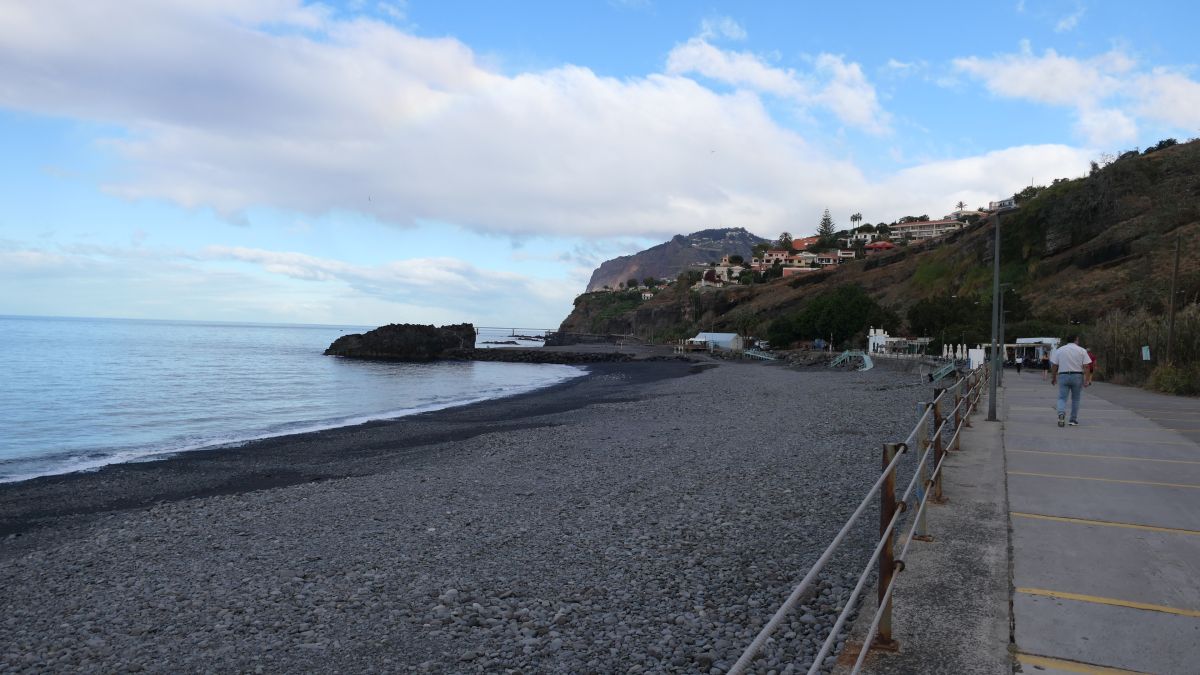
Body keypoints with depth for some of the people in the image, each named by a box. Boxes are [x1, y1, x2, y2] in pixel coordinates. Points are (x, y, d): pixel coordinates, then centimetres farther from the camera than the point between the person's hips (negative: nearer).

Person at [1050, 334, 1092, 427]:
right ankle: (1073, 420, 16)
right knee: (1075, 399, 11)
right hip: (1077, 376, 0)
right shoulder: (1082, 351, 1)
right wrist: (1088, 379, -4)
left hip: (1063, 376, 0)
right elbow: (1086, 366, -6)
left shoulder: (1059, 350, 3)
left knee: (1062, 398, 1)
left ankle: (1061, 413, -26)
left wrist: (1053, 378, 11)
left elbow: (1054, 366, 2)